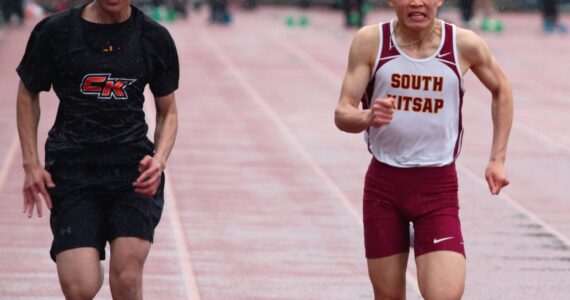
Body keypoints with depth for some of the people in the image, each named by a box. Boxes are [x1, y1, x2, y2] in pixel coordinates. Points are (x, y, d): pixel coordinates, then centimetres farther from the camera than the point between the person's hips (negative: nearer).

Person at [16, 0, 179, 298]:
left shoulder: (155, 38, 4)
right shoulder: (55, 31, -1)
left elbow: (167, 111, 15)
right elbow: (27, 93, 12)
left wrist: (159, 160, -4)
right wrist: (31, 164, 4)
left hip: (132, 165, 1)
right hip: (72, 168, -1)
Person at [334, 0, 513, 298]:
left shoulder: (464, 44, -3)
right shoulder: (370, 41, -4)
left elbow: (501, 89, 15)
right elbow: (342, 113, -6)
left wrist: (497, 159, 11)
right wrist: (368, 118, -30)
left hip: (438, 187, -1)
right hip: (383, 184, 1)